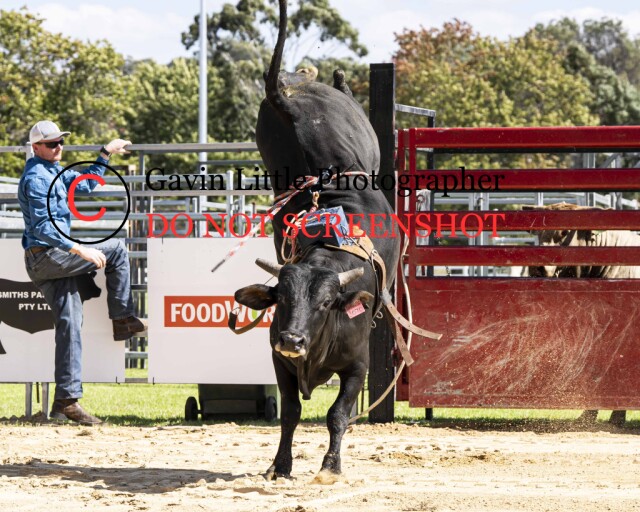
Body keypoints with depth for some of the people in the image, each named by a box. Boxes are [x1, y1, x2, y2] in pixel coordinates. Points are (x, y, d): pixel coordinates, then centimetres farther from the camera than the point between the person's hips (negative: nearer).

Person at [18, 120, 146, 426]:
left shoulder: (52, 173, 18)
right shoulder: (37, 178, -15)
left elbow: (85, 183, 33)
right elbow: (42, 227, -22)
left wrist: (106, 154, 30)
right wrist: (81, 250, -26)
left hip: (46, 263, 10)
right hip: (46, 256, -10)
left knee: (70, 325, 4)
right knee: (116, 249, -1)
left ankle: (66, 401, 1)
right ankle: (122, 319, 7)